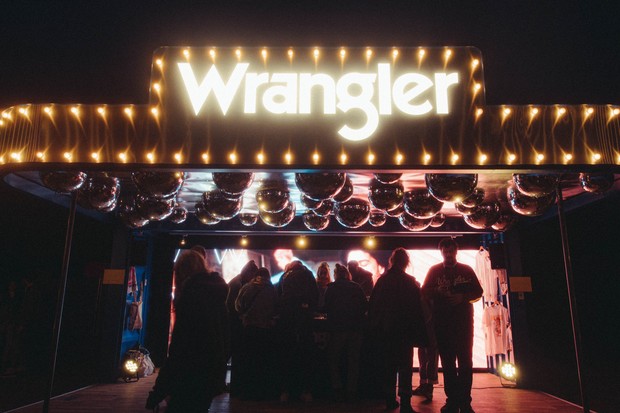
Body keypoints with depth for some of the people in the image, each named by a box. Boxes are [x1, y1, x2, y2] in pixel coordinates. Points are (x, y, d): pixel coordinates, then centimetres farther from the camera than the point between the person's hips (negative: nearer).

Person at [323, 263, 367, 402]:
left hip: (338, 328, -2)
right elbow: (365, 306, 7)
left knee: (334, 360, 11)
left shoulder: (331, 288, 2)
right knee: (353, 360, 11)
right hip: (356, 327, 2)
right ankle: (351, 392, 10)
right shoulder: (356, 287, 6)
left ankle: (337, 391, 5)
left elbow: (326, 308, 1)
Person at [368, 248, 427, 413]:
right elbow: (417, 308, -11)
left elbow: (372, 305, 4)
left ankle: (389, 400, 20)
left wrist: (375, 328, 13)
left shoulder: (382, 280, 1)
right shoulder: (410, 282, -9)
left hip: (385, 330, 4)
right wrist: (419, 332, -7)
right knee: (405, 366, 1)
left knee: (389, 364, 14)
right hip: (404, 330, -4)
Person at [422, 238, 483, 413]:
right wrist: (437, 292, -15)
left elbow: (478, 292, 6)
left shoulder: (466, 270, 8)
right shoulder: (434, 271, 9)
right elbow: (424, 292, 5)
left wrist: (463, 297, -12)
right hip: (442, 321, 1)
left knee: (465, 360, -4)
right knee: (447, 361, 4)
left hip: (464, 321, -1)